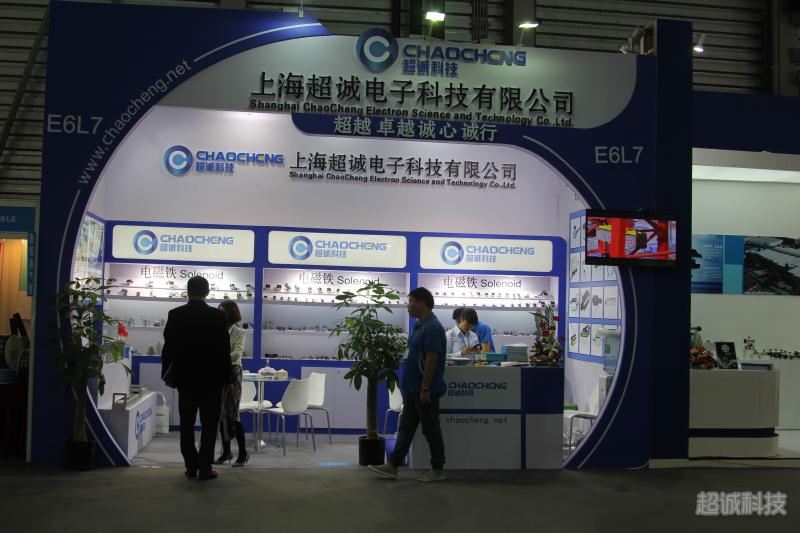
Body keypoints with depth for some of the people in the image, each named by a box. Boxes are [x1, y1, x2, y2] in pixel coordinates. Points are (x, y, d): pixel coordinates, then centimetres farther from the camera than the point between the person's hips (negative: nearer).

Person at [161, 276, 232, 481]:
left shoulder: (175, 315, -2)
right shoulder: (217, 316, -9)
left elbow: (168, 347, 1)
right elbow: (224, 349, -6)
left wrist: (167, 374, 11)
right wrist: (226, 376, 3)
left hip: (184, 377, 2)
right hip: (210, 378, -2)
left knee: (187, 424, 10)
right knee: (209, 424, 3)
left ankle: (191, 466, 11)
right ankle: (204, 468, 1)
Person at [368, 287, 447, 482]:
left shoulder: (432, 327, -19)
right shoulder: (420, 325, 13)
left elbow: (431, 360, -23)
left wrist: (425, 389, -23)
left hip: (425, 390, -10)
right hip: (413, 388, 10)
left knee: (431, 429, 0)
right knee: (405, 427, 11)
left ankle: (438, 470, 10)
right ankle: (392, 466, 14)